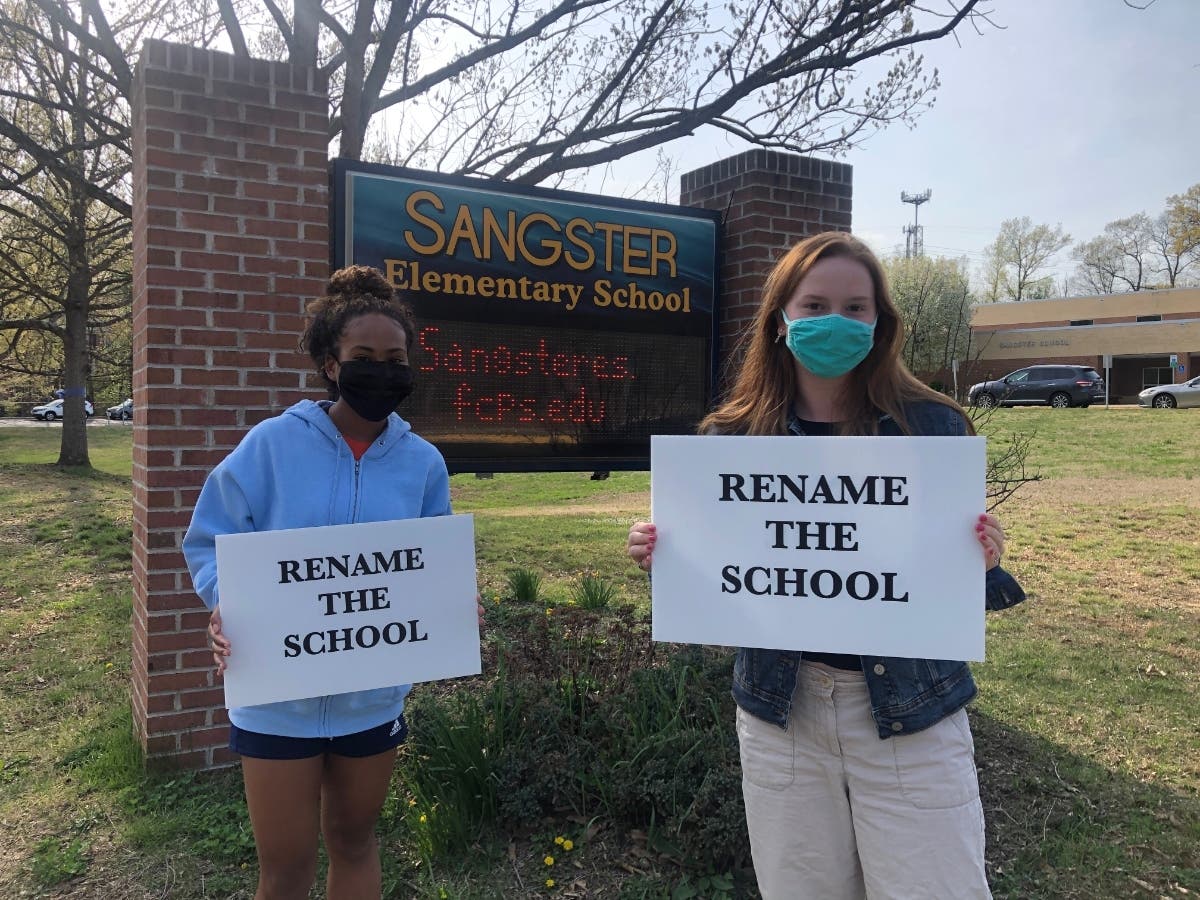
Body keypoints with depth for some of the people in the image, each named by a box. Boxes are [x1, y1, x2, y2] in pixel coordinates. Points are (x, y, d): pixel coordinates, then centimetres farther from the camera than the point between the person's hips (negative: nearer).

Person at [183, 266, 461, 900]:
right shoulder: (272, 444, -11)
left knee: (353, 842, 23)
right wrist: (228, 605, -25)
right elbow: (210, 543, -6)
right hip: (278, 696, -2)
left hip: (374, 695, 3)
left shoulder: (422, 462, -3)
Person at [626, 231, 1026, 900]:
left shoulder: (932, 426, -6)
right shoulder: (732, 437, -2)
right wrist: (665, 560, -14)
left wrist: (980, 562, -21)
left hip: (911, 715, -1)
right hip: (779, 715, 2)